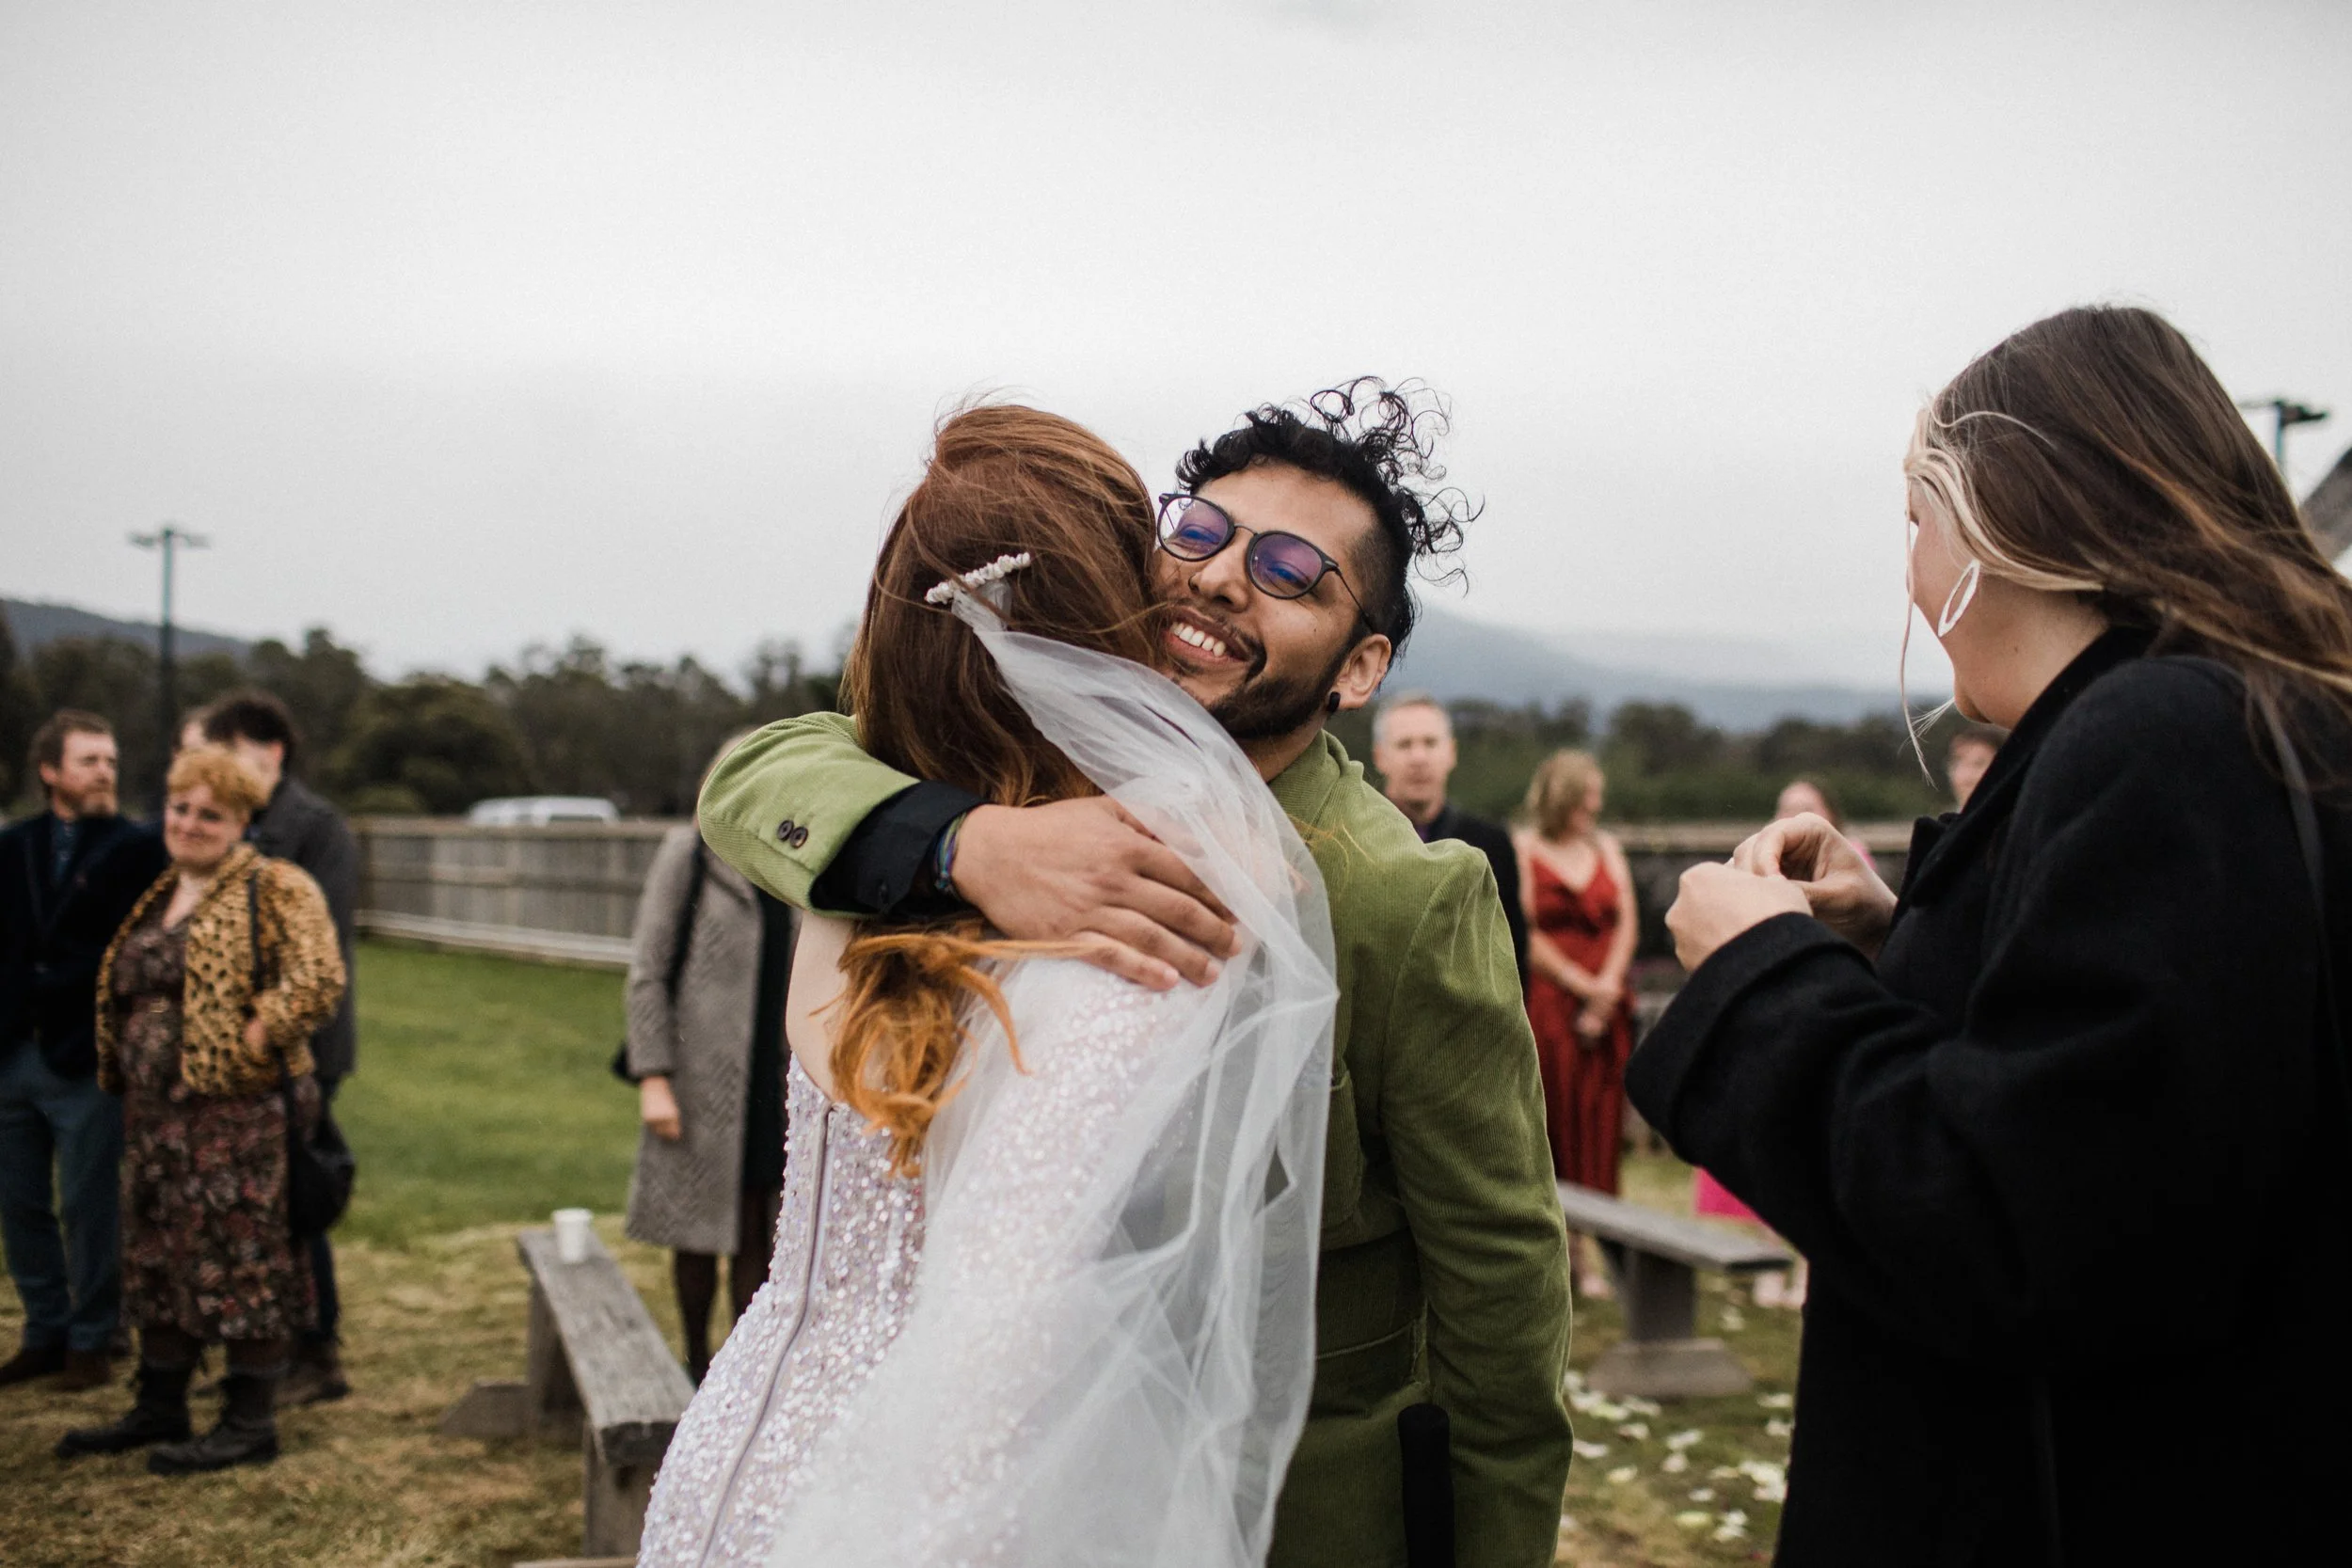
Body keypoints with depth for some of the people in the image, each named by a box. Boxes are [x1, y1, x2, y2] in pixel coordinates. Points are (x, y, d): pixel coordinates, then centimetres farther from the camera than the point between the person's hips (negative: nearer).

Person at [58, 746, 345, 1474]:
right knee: (158, 1258, 14)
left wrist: (245, 1047, -18)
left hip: (234, 1108, -8)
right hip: (153, 1108, 8)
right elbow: (124, 994, 28)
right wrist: (122, 1073, 15)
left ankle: (250, 1425, 4)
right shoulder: (157, 897, 17)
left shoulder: (276, 890, -7)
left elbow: (317, 981, -18)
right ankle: (159, 1410, 26)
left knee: (240, 1260, -4)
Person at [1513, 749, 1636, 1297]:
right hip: (1547, 1003, -5)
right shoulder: (1524, 850, -1)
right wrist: (1581, 984, -9)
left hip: (1605, 1004, 5)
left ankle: (1592, 1249, 6)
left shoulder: (1607, 848, 16)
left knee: (1601, 1119, 2)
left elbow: (1627, 922, 9)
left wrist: (1609, 983, -5)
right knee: (1553, 1117, -5)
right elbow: (1526, 933, -7)